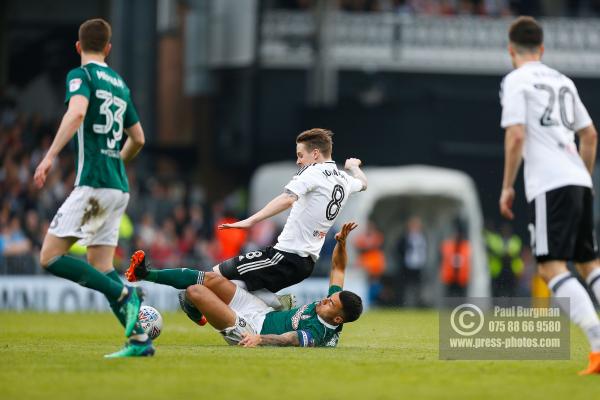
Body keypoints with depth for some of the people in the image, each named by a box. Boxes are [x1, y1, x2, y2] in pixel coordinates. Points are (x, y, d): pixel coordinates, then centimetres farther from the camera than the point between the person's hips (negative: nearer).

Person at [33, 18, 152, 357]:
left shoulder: (81, 75, -3)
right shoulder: (119, 84, 19)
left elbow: (77, 112, -24)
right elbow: (138, 138, 26)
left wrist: (51, 156, -27)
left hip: (94, 183, -8)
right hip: (119, 187, 8)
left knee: (51, 257, -8)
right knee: (99, 268, 10)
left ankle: (124, 294, -19)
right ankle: (140, 339, -1)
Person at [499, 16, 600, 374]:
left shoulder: (516, 81, -1)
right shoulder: (563, 81, 21)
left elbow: (515, 137, -11)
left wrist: (507, 187, -4)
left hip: (550, 184, -7)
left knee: (552, 266, -11)